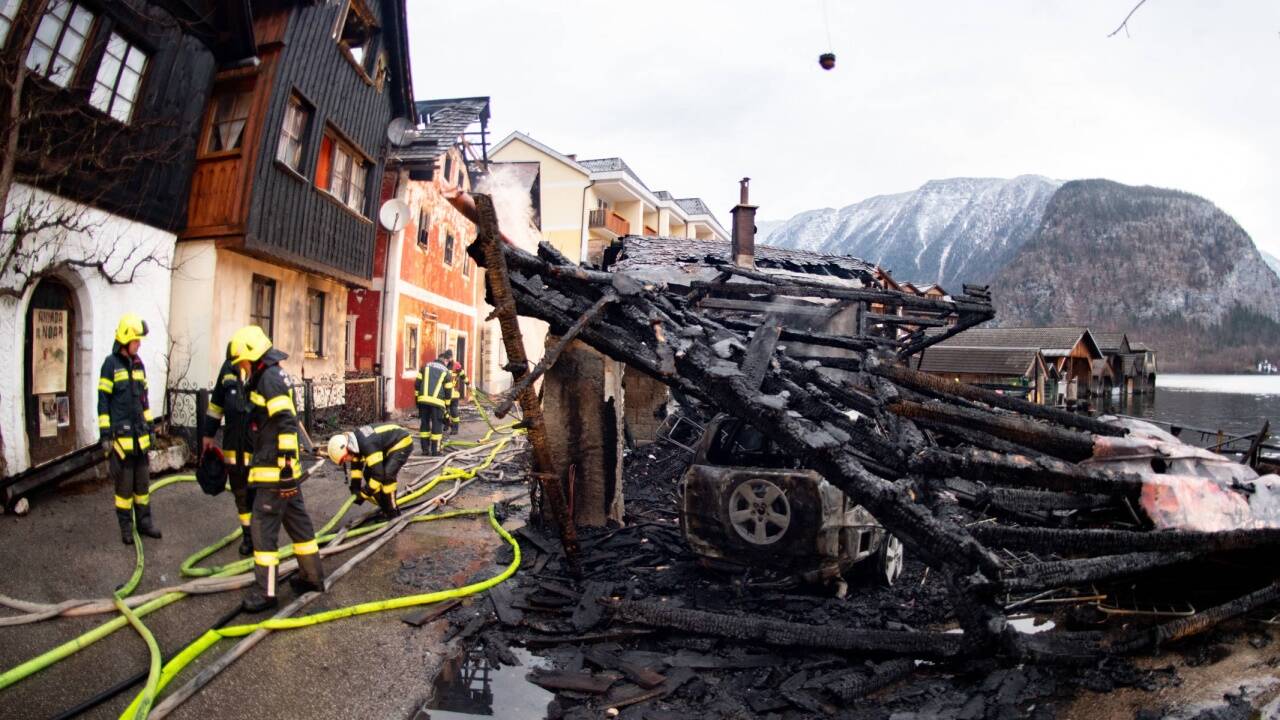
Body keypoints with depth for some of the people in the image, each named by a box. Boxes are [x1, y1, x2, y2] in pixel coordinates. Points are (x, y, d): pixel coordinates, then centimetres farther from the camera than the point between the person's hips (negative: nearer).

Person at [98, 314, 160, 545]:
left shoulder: (139, 364, 10)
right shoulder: (111, 364, -8)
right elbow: (103, 401, -8)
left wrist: (149, 426, 16)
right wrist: (105, 433, -11)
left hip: (140, 434, 6)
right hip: (120, 435, -6)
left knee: (143, 481, 12)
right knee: (123, 483, 3)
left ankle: (144, 521, 22)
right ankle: (126, 527, 13)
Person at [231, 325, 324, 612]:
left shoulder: (269, 377, -15)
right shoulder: (269, 376, 16)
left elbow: (286, 421, -24)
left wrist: (286, 460, -25)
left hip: (274, 469, -10)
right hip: (280, 468, 10)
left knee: (263, 526, -3)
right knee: (297, 520, 16)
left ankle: (266, 590, 4)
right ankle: (313, 576, 26)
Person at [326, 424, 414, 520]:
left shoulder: (368, 445, -36)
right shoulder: (354, 441, -7)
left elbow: (378, 474, -34)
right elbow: (356, 465, 9)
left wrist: (364, 493, -23)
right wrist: (355, 488, 4)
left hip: (402, 443, -10)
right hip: (388, 445, 10)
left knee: (387, 474, -24)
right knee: (368, 473, 4)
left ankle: (392, 511, -8)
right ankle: (384, 507, 15)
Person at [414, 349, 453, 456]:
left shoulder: (426, 366, 12)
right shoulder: (446, 372, 5)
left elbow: (417, 383, 9)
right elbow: (448, 391, 4)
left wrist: (417, 397, 17)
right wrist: (447, 405, 14)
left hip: (423, 400, 3)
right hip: (437, 401, -3)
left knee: (425, 424, 13)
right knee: (437, 426, 4)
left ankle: (425, 449, 15)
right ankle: (435, 450, 5)